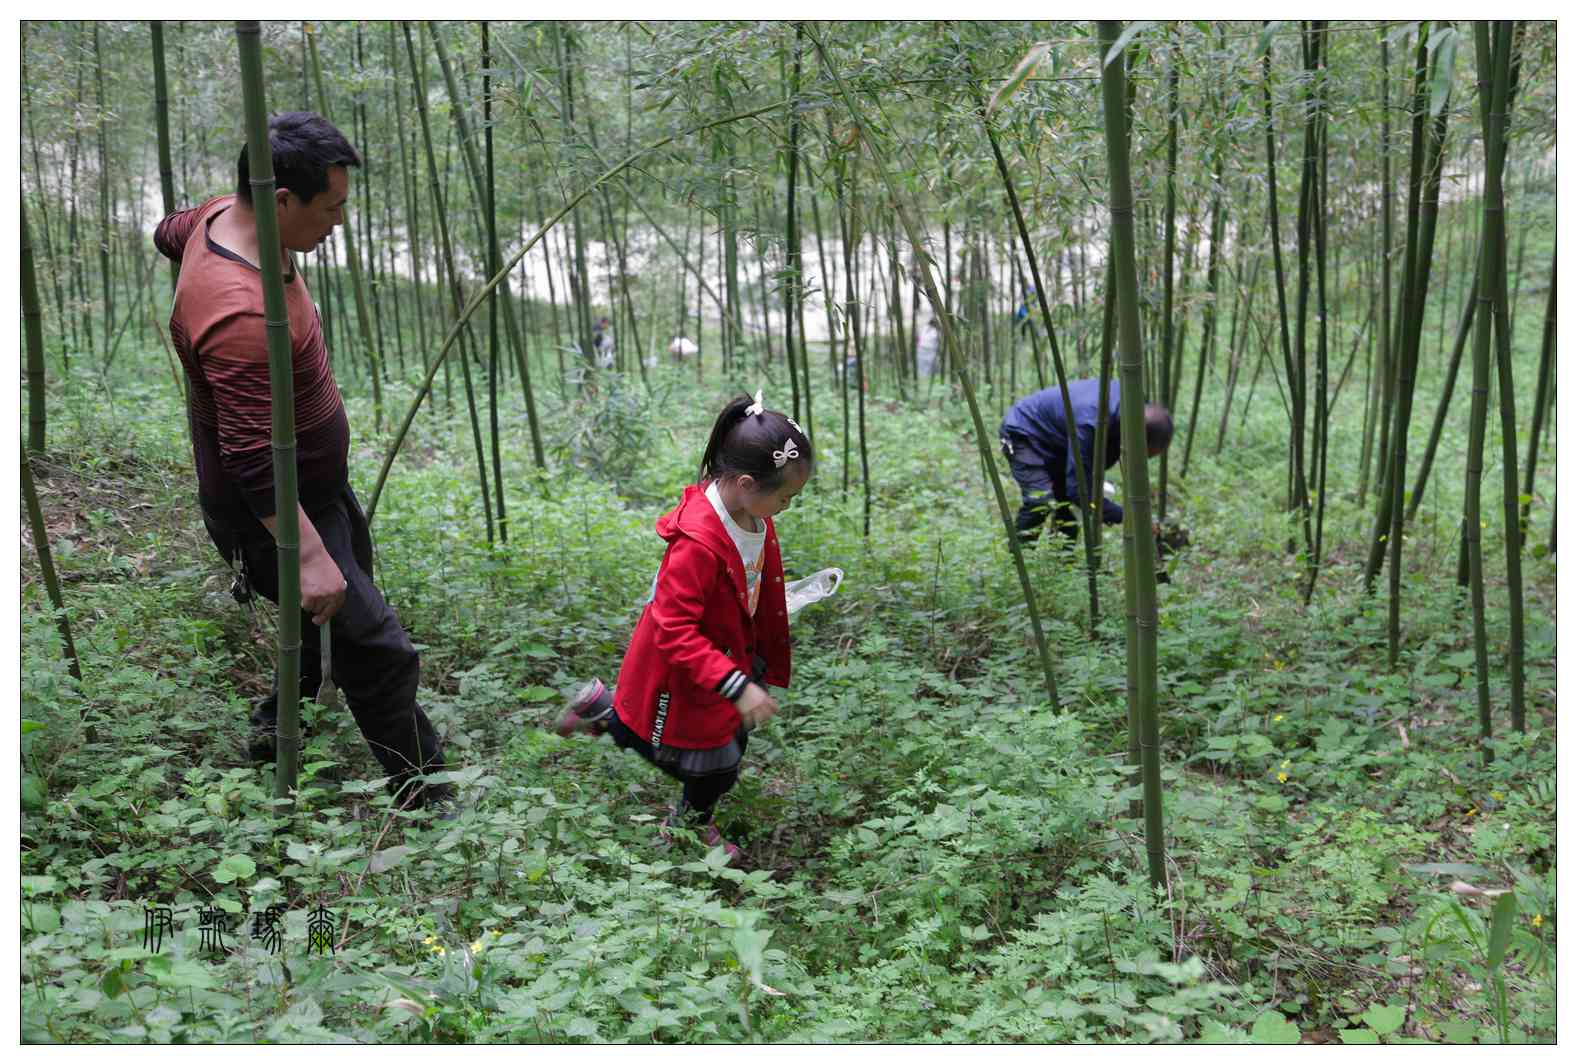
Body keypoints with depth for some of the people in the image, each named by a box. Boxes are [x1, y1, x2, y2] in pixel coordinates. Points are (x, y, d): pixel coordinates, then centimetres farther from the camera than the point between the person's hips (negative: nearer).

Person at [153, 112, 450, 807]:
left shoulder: (223, 215, -4)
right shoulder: (240, 316, -35)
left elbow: (168, 235, 22)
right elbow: (253, 459, -35)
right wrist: (308, 555, -35)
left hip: (317, 483, 11)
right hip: (270, 509, -11)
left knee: (340, 613, 28)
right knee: (377, 651, -7)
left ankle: (274, 725, 48)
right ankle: (424, 796, 6)